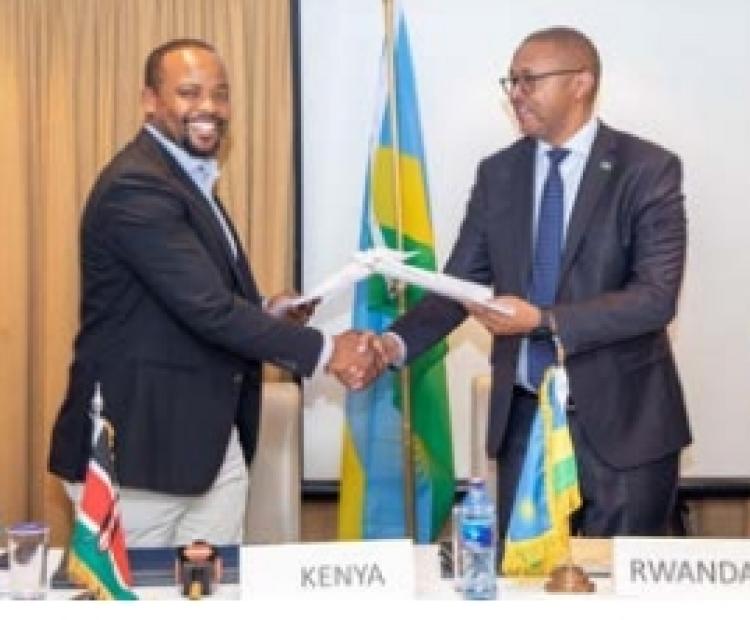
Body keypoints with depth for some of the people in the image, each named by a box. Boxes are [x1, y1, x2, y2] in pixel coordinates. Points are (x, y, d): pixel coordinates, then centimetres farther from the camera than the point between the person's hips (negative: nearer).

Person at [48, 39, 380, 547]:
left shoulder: (191, 179, 14)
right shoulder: (136, 187, -18)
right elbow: (207, 308, -23)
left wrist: (266, 312, 4)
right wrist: (323, 351, -17)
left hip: (213, 442, 9)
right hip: (135, 444, -9)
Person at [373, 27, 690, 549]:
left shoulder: (648, 169, -9)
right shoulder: (498, 172, 5)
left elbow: (656, 296, -17)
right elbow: (461, 281, 4)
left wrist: (543, 320, -26)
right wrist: (398, 342, -14)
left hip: (621, 419, -4)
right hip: (524, 416, 4)